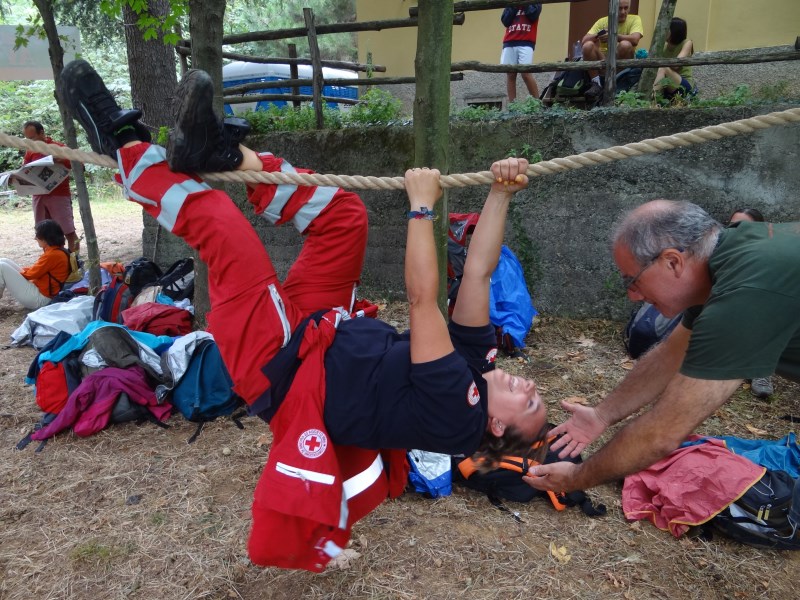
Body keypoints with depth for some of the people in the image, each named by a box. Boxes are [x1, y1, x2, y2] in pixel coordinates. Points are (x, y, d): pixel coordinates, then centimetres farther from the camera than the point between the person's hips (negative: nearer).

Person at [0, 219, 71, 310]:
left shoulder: (53, 254, -22)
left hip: (39, 297, -11)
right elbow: (37, 268, 18)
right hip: (39, 290, 11)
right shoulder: (57, 250, 10)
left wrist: (18, 272, 4)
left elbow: (33, 273, -14)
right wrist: (17, 269, 12)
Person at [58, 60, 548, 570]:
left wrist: (422, 205, -23)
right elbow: (478, 271, -2)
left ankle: (124, 142, 0)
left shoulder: (456, 413, -22)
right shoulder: (478, 359, 1)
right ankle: (226, 151, 0)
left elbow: (422, 299, -28)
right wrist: (501, 195, -10)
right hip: (318, 333, 9)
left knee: (220, 224, -23)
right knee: (345, 213, -2)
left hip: (284, 370, -9)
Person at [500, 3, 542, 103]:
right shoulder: (510, 4, 20)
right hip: (509, 43, 4)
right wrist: (514, 6, 2)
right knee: (510, 75, -3)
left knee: (526, 73, -16)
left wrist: (525, 4, 3)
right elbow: (505, 21, 7)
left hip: (526, 43, -4)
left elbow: (532, 15, -5)